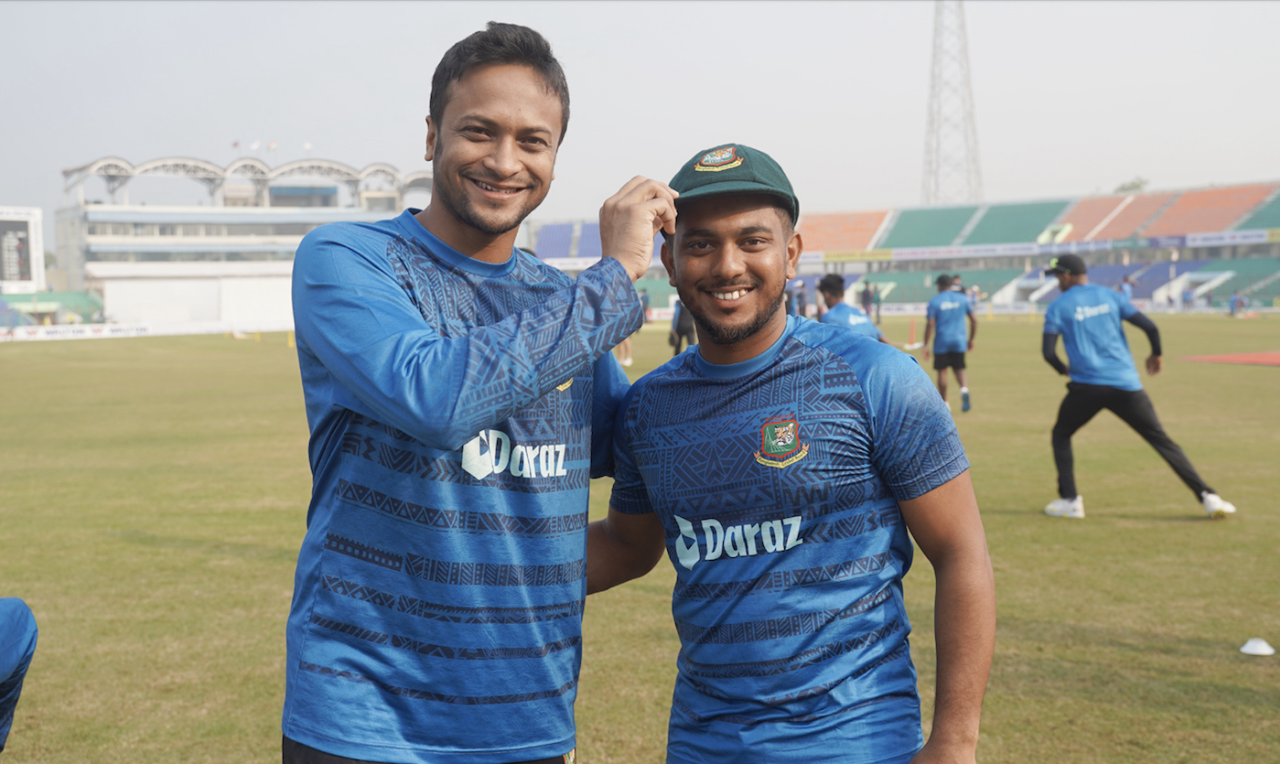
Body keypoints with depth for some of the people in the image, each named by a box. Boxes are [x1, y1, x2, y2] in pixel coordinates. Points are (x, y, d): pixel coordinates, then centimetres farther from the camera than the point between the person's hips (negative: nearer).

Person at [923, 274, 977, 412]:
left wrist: (926, 345, -7)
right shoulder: (962, 299, 5)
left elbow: (930, 324, -11)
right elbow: (974, 320, 5)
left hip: (941, 342, -2)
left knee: (942, 371, 9)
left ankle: (944, 403, 15)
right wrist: (971, 339, 15)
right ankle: (964, 389, -20)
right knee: (960, 369, 11)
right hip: (959, 341, 2)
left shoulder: (934, 301, -5)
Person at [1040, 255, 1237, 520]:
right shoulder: (1111, 296, 12)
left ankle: (1069, 500, 9)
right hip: (1126, 385, 2)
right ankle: (1207, 496, -4)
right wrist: (1156, 354, 22)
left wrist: (1064, 369, 15)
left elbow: (1048, 352, -5)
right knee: (1162, 440, 7)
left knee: (1061, 435, 21)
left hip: (1086, 386, -2)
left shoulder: (1058, 307, 4)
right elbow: (1150, 327, 4)